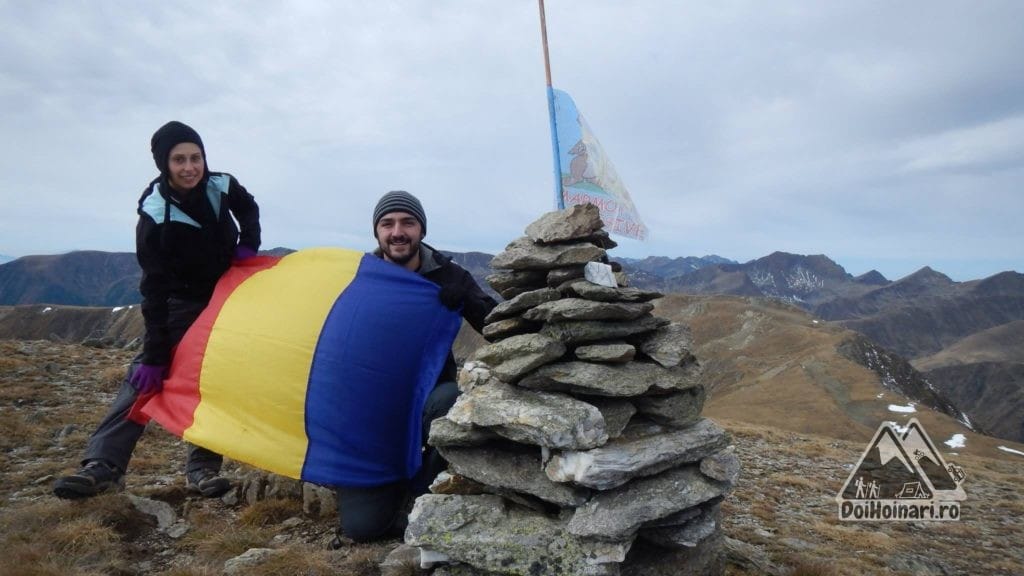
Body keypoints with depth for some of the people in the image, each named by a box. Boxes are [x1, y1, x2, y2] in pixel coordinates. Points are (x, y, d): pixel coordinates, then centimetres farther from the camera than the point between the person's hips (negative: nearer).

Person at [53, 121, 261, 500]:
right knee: (146, 376, -14)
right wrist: (154, 356, -29)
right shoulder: (155, 216, -26)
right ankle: (103, 466, -12)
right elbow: (155, 290, -28)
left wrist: (248, 245, -9)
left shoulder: (222, 186, -16)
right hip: (184, 304, -3)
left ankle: (202, 468, 1)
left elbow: (248, 209, 10)